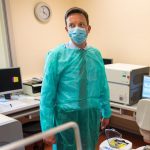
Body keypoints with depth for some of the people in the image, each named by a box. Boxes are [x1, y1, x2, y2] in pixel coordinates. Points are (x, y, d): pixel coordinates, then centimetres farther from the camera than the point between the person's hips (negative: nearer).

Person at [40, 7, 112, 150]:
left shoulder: (96, 54, 1)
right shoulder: (56, 55, -12)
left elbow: (103, 86, 9)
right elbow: (47, 94, -13)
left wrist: (106, 112, 14)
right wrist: (47, 127, -13)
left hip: (92, 114, 4)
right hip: (67, 115, -4)